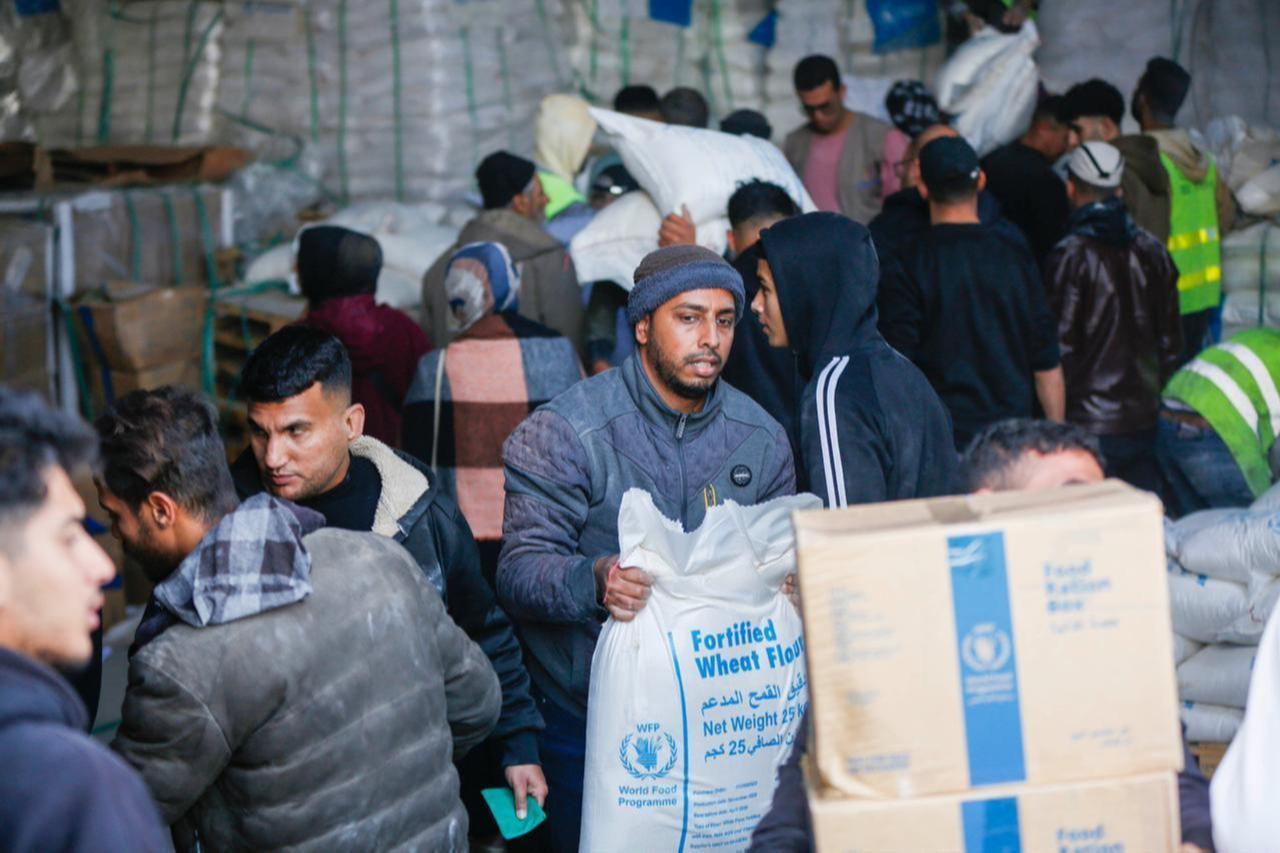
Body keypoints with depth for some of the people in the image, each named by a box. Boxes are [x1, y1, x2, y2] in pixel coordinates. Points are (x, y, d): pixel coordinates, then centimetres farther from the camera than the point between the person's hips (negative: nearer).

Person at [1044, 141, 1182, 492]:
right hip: (1147, 420, 5)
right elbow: (1171, 341, 12)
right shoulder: (1152, 252, 6)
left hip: (1089, 423, -5)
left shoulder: (1070, 256, -11)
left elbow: (1060, 345, -11)